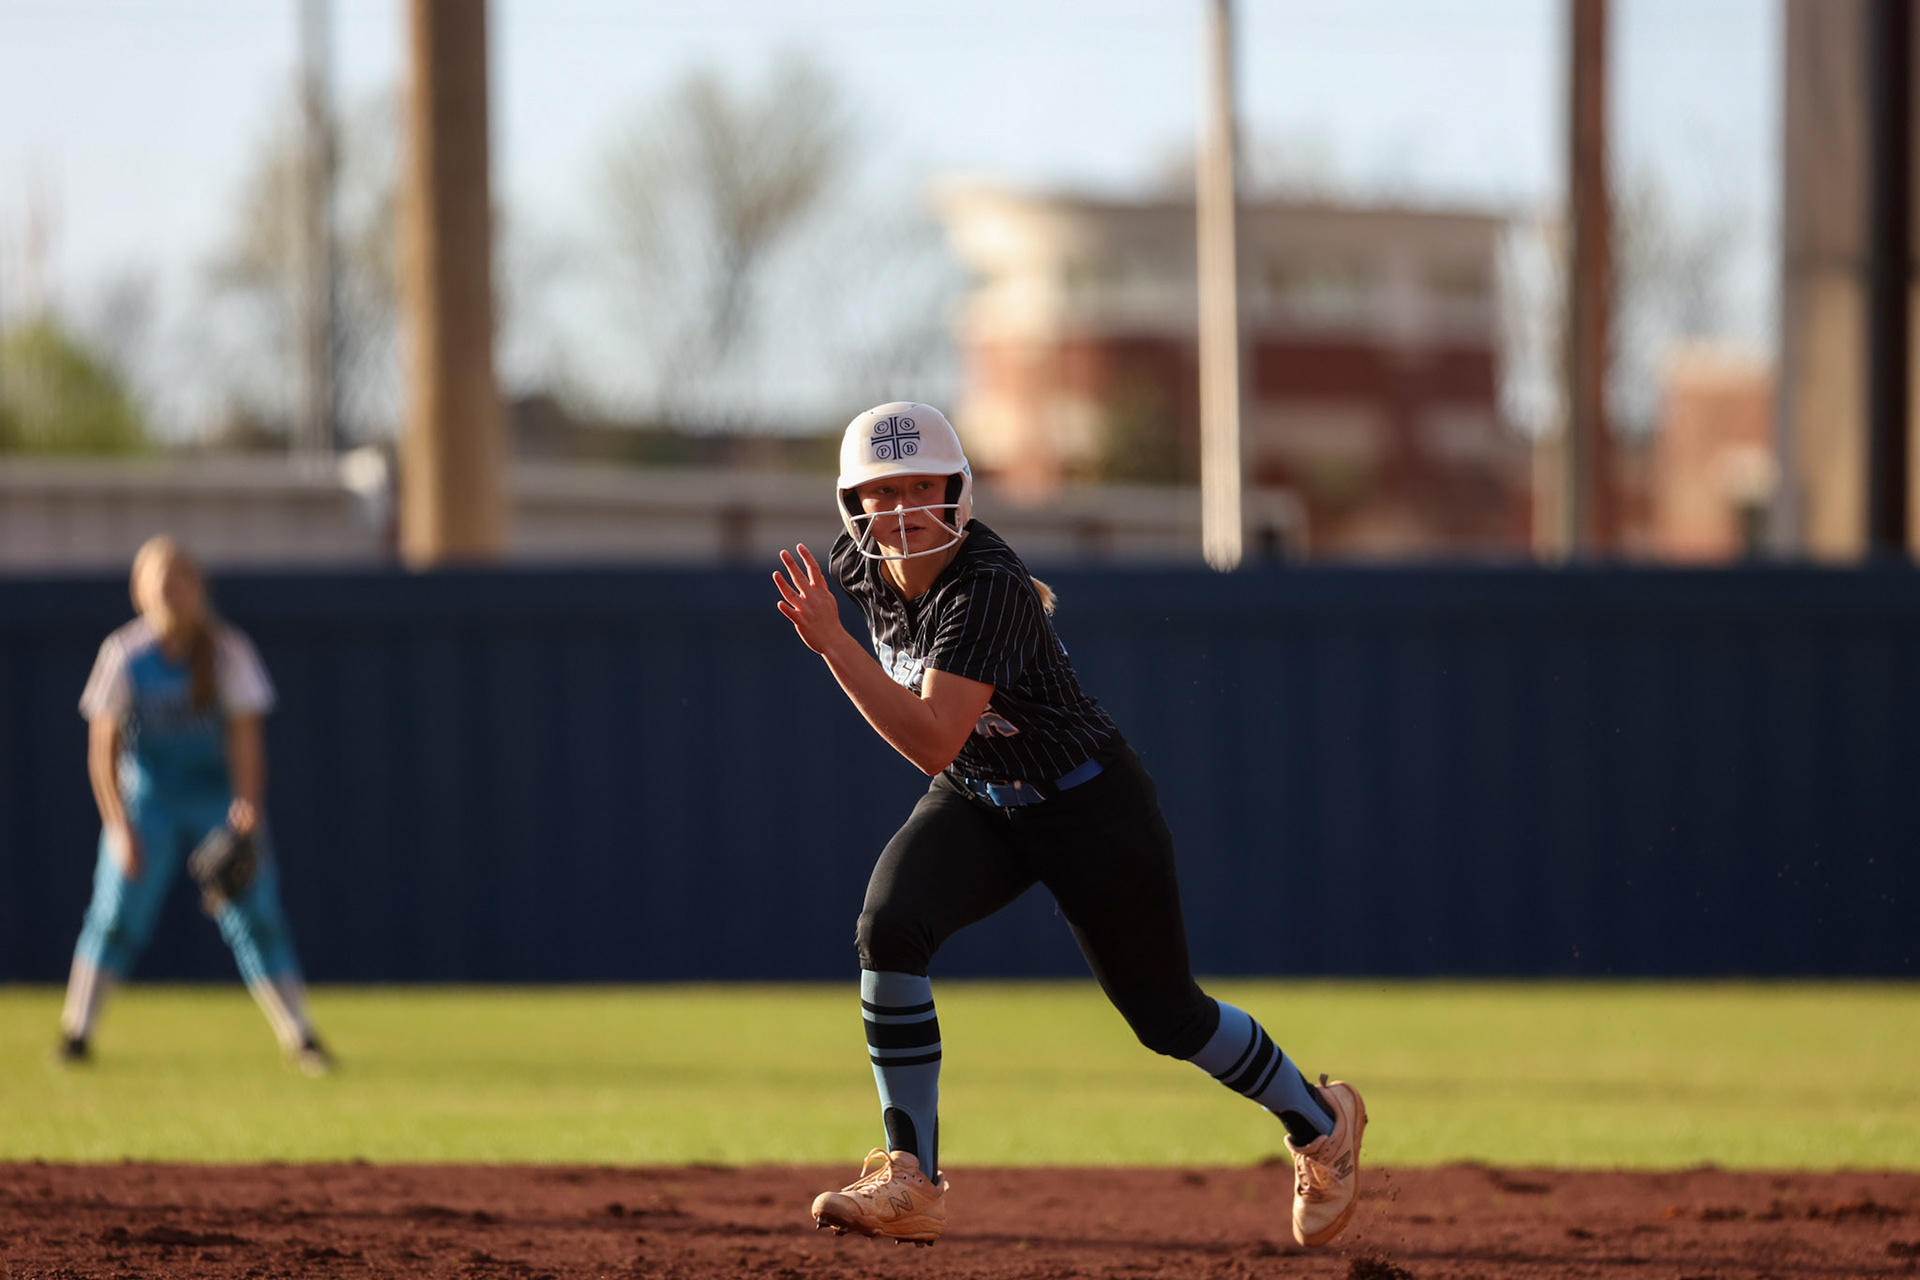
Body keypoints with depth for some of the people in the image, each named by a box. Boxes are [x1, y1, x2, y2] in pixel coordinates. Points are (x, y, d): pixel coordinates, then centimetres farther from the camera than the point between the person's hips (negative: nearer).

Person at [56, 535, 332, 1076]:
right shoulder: (124, 656, -12)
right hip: (145, 799, 0)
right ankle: (76, 1032, 5)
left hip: (220, 795, 0)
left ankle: (301, 1038, -3)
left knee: (254, 917, -7)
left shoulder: (229, 651, -12)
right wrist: (119, 828, -18)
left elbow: (246, 737, -14)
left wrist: (248, 806, -29)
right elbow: (103, 748, -10)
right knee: (117, 914, -8)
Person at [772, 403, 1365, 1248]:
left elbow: (933, 743, -42)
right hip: (974, 804, 6)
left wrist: (829, 643, -45)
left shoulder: (988, 588, -33)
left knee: (1166, 1018, 7)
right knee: (888, 930, -24)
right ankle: (910, 1184, -19)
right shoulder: (858, 564, -11)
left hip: (1090, 807, -6)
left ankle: (1320, 1121, 36)